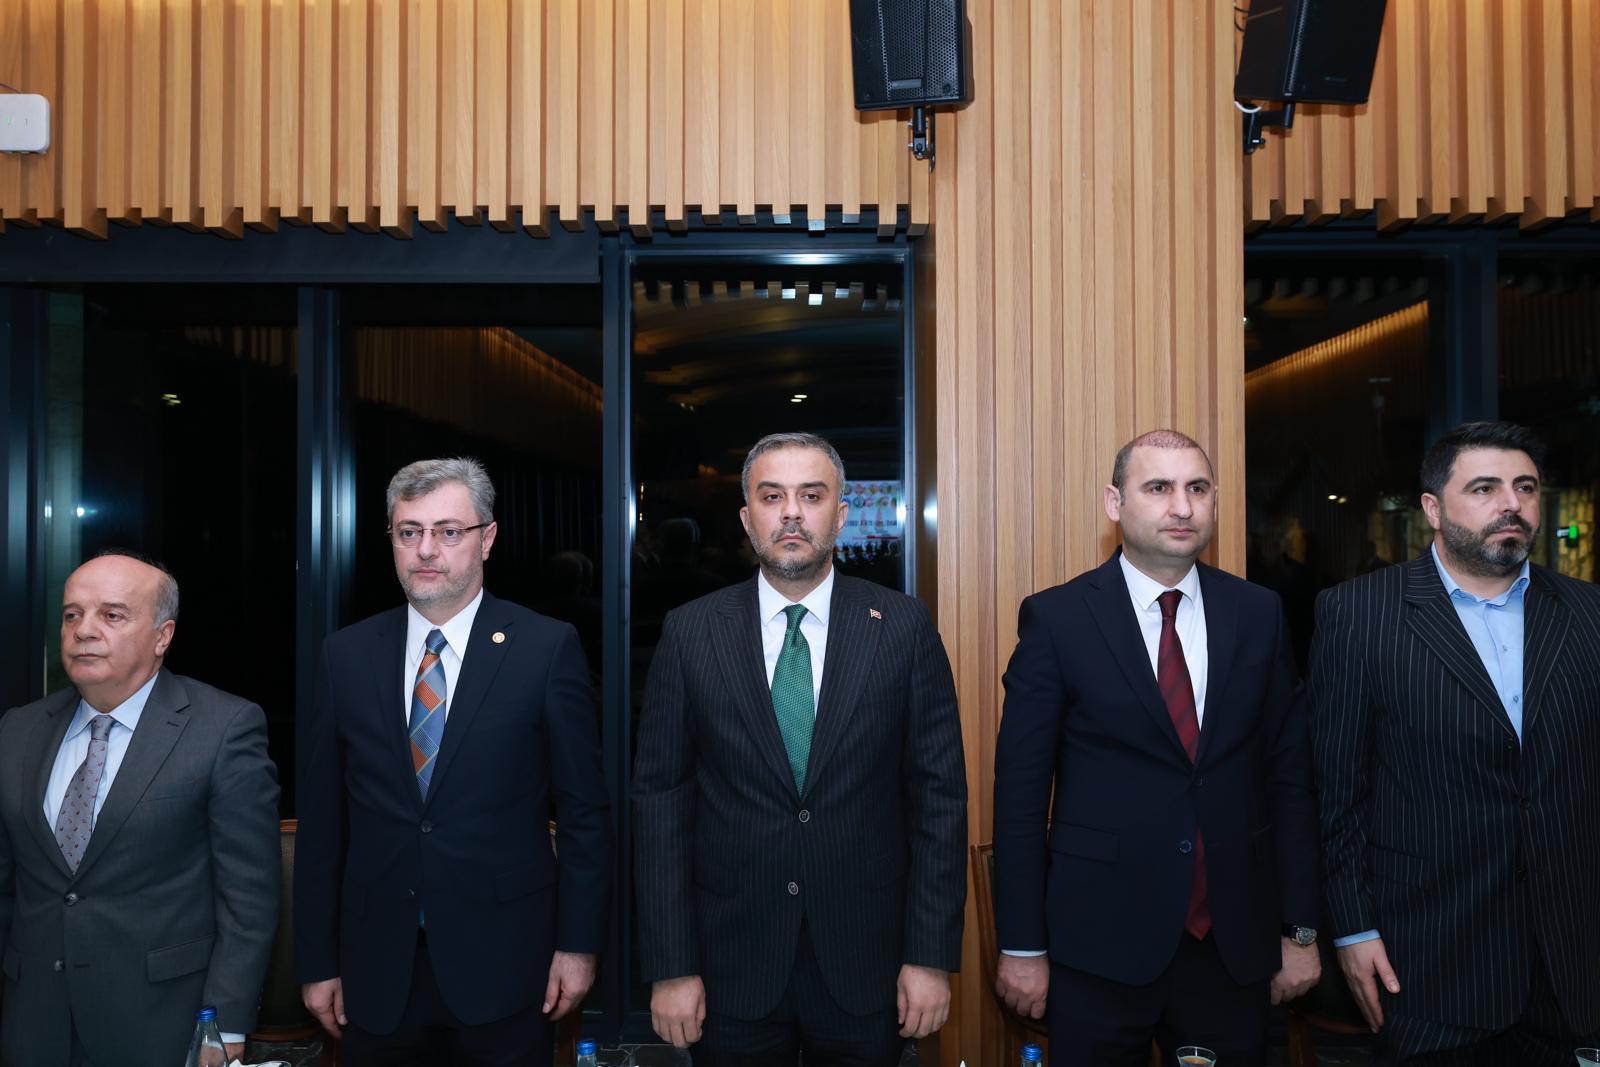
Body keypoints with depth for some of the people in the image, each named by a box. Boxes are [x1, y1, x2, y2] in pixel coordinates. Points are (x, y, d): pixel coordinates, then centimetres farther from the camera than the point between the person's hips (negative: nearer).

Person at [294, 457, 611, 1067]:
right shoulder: (347, 655, 2)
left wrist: (579, 944, -5)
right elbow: (321, 818, 5)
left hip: (503, 968, -2)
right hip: (377, 973, 3)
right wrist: (317, 961, 5)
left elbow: (583, 810, -4)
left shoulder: (548, 647, -7)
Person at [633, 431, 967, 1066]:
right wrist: (670, 967, -5)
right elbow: (660, 799, -2)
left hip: (866, 964, 0)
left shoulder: (903, 626, -4)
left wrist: (932, 955, -5)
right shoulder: (691, 632, -3)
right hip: (731, 964, 0)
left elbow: (940, 792, -3)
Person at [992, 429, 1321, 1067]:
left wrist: (1301, 929, 5)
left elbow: (1289, 776, 6)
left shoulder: (1258, 614, 3)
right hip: (1100, 942, -3)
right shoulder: (1057, 618, -7)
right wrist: (1021, 946, -6)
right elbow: (1020, 790, -6)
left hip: (1236, 944, 3)